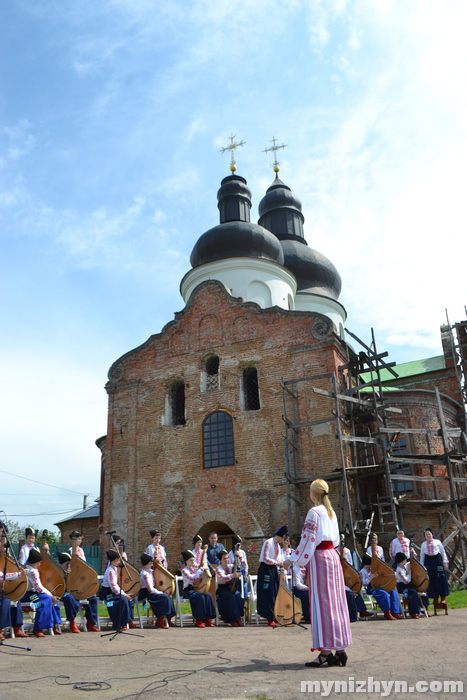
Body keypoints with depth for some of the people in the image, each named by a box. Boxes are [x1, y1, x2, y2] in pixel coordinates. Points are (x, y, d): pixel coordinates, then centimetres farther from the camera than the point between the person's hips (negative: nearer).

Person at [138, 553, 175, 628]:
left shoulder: (150, 571, 9)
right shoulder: (145, 574, -20)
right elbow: (150, 589, -24)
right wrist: (160, 592, -17)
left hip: (151, 591, 10)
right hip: (146, 594, -10)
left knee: (168, 597, 0)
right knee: (164, 597, -24)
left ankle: (168, 620, 5)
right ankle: (159, 621, -18)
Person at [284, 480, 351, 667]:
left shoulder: (314, 512, -11)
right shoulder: (331, 512, 13)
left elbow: (308, 539, -14)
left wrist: (292, 559, -6)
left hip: (320, 558, -8)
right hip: (333, 556, 8)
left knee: (322, 602, -5)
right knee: (336, 601, 9)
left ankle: (326, 652, -4)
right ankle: (340, 648, 12)